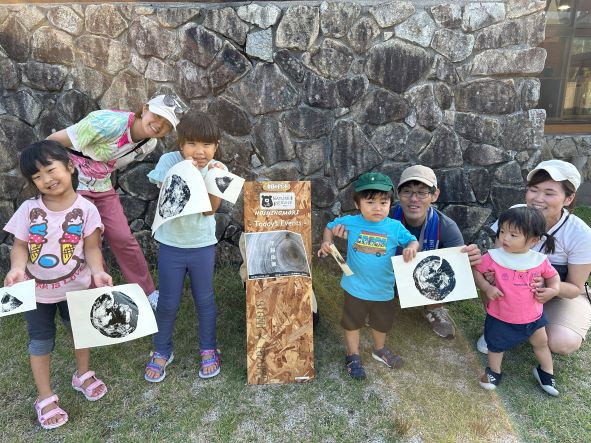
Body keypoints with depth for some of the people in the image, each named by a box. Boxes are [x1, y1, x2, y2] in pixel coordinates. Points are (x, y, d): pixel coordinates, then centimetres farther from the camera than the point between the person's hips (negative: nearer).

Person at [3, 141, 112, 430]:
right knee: (40, 342, 13)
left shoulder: (85, 208, -15)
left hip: (76, 286, 0)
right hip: (37, 290, 1)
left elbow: (92, 247, -12)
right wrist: (17, 268, -28)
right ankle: (45, 397, 33)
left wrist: (97, 272, -30)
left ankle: (82, 375, 47)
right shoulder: (29, 209, -13)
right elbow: (20, 246, -7)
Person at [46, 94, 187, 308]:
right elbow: (53, 141, -21)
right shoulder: (109, 122, -29)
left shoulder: (149, 144, -7)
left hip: (102, 187, 5)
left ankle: (148, 293, 16)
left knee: (123, 239, 3)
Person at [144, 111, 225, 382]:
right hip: (171, 245, 0)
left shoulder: (216, 168, -8)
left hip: (203, 245, 1)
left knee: (204, 300, 13)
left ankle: (208, 349, 34)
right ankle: (162, 351, 34)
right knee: (167, 303, 11)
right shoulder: (169, 161, -11)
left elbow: (210, 209, -15)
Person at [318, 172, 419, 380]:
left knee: (382, 323, 26)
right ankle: (353, 355, 43)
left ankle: (380, 350, 55)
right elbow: (329, 227, 2)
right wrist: (327, 242, -17)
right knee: (352, 323, 18)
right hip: (355, 287, -1)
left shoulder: (395, 227, -13)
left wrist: (412, 248, -26)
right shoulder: (350, 222, -14)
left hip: (383, 289, 2)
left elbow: (413, 241, -3)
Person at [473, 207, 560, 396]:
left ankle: (546, 373, 49)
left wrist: (553, 289, -12)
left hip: (533, 316, 2)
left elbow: (553, 275, 7)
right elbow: (476, 270, -9)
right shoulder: (493, 257, -20)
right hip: (500, 317, -2)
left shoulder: (540, 260, -11)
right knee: (496, 346, 17)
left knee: (541, 343, 23)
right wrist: (486, 287, -23)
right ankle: (494, 372, 42)